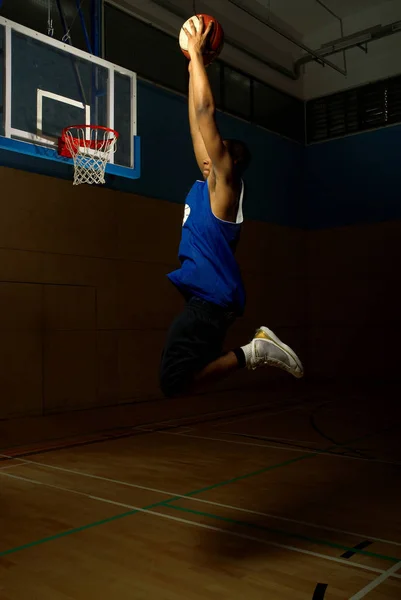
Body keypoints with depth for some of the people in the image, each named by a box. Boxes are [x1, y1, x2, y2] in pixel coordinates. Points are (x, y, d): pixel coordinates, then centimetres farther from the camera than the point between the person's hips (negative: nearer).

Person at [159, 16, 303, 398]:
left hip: (212, 297, -10)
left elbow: (206, 112, -6)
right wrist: (193, 68, 27)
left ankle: (250, 353, -11)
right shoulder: (208, 183, 19)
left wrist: (196, 53, 1)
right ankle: (257, 346, 12)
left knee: (175, 383, -17)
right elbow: (197, 126, 23)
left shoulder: (225, 182, -3)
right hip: (205, 295, 10)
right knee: (194, 373, 14)